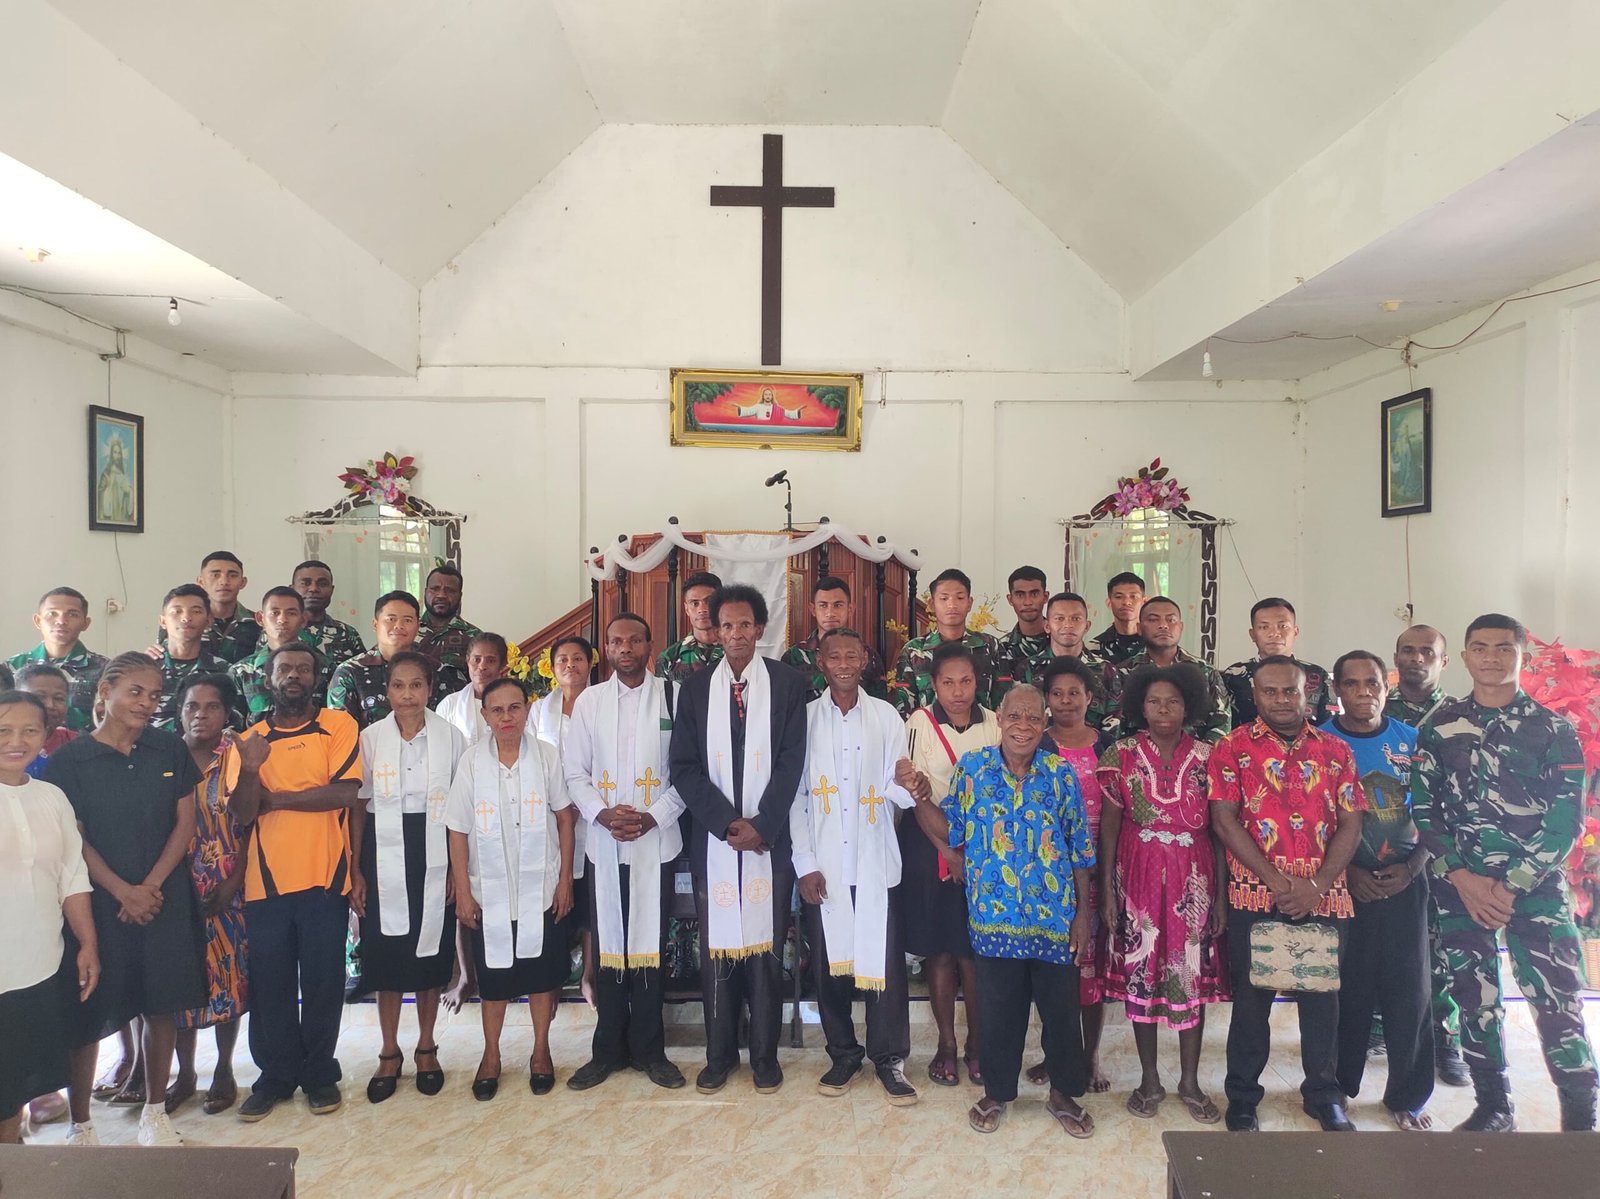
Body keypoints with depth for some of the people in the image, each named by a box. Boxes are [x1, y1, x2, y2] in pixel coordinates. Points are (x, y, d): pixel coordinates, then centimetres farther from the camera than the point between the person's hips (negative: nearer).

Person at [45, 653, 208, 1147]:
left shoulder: (170, 751, 3)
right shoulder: (69, 760, -4)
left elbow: (185, 823, 2)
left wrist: (150, 886, -8)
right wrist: (124, 892, -13)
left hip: (166, 900, 2)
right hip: (99, 903, -2)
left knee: (160, 1008, 9)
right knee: (89, 1015, 4)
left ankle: (155, 1112, 25)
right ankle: (79, 1122, 21)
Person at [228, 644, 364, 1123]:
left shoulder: (339, 725, 0)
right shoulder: (251, 737, 10)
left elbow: (345, 792, -13)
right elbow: (242, 813, 0)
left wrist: (276, 799, -6)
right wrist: (251, 769, -19)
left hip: (324, 877, -3)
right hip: (266, 880, 3)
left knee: (323, 982, 6)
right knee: (270, 984, 10)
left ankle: (320, 1073, 21)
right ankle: (275, 1075, 25)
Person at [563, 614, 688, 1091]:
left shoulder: (673, 696, -1)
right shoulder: (589, 701, 6)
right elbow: (575, 772, 6)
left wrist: (653, 817, -13)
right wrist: (602, 813, -10)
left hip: (656, 841, -2)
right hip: (604, 844, 2)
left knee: (649, 944, 6)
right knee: (608, 944, 9)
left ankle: (649, 1048, 21)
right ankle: (608, 1049, 22)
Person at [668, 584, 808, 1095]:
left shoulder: (788, 684, 1)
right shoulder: (694, 689, 5)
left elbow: (791, 762, -4)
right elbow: (684, 768, 0)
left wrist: (760, 825, -13)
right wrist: (728, 822, -11)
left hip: (770, 838, -1)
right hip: (714, 839, 1)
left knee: (766, 947, 6)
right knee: (716, 949, 8)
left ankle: (764, 1055, 21)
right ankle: (719, 1054, 23)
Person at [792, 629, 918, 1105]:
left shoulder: (886, 716, 4)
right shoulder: (805, 718, 3)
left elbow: (893, 787, 0)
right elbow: (795, 795, 3)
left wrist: (912, 789, -24)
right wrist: (804, 863, -3)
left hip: (875, 862, 0)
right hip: (823, 866, 1)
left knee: (884, 961, 1)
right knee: (830, 962, 8)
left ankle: (889, 1059, 17)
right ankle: (843, 1054, 25)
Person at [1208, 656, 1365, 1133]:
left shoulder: (1335, 750, 8)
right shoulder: (1232, 748, -1)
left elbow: (1350, 824, 3)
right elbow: (1224, 821, -7)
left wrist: (1316, 886, -9)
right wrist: (1280, 882, -12)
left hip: (1324, 897, 2)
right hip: (1255, 896, -2)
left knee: (1322, 997, 12)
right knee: (1251, 998, 7)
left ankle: (1325, 1096, 30)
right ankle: (1242, 1100, 22)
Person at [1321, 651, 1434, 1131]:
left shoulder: (1413, 742, 5)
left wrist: (1411, 867, -6)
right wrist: (1347, 872, -10)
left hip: (1404, 884, 2)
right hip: (1343, 886, -2)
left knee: (1408, 990, 5)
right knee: (1346, 989, 4)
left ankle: (1408, 1095, 21)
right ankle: (1338, 1086, 21)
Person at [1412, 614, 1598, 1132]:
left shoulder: (1553, 730, 1)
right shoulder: (1439, 727, 5)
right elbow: (1423, 811, 3)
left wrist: (1509, 886, -11)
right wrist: (1463, 878, -8)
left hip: (1535, 889, -2)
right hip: (1460, 889, 2)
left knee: (1558, 1006, -4)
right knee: (1475, 1003, 9)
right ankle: (1493, 1107, 25)